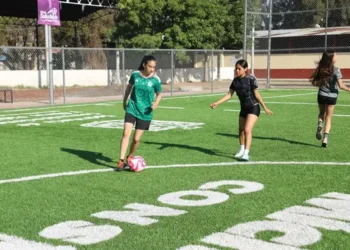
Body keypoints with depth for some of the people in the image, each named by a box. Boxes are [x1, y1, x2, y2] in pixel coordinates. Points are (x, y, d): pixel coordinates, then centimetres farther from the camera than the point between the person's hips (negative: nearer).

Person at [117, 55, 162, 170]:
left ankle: (129, 158, 29)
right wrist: (125, 100, 22)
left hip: (145, 113, -1)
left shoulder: (155, 80, -10)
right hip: (132, 109, 1)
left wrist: (156, 103, -17)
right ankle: (121, 161, -11)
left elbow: (159, 94, 3)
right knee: (126, 133, -15)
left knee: (136, 139, 2)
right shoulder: (135, 74, -5)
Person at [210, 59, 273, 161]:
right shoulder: (235, 80, 0)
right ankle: (242, 150, 39)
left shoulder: (251, 79, -16)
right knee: (241, 130, 18)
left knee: (247, 130, -19)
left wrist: (265, 108, -7)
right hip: (243, 108, 7)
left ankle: (246, 153, -18)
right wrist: (217, 103, -6)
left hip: (253, 107, -7)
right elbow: (229, 94, 2)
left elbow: (256, 94, -11)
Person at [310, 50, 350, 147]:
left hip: (321, 95, 3)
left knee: (321, 114, 24)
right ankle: (325, 138, -1)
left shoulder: (321, 69, -2)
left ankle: (320, 125, -7)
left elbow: (314, 83, 1)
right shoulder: (335, 70, -13)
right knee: (328, 117, 7)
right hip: (332, 96, -3)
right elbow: (340, 85, -18)